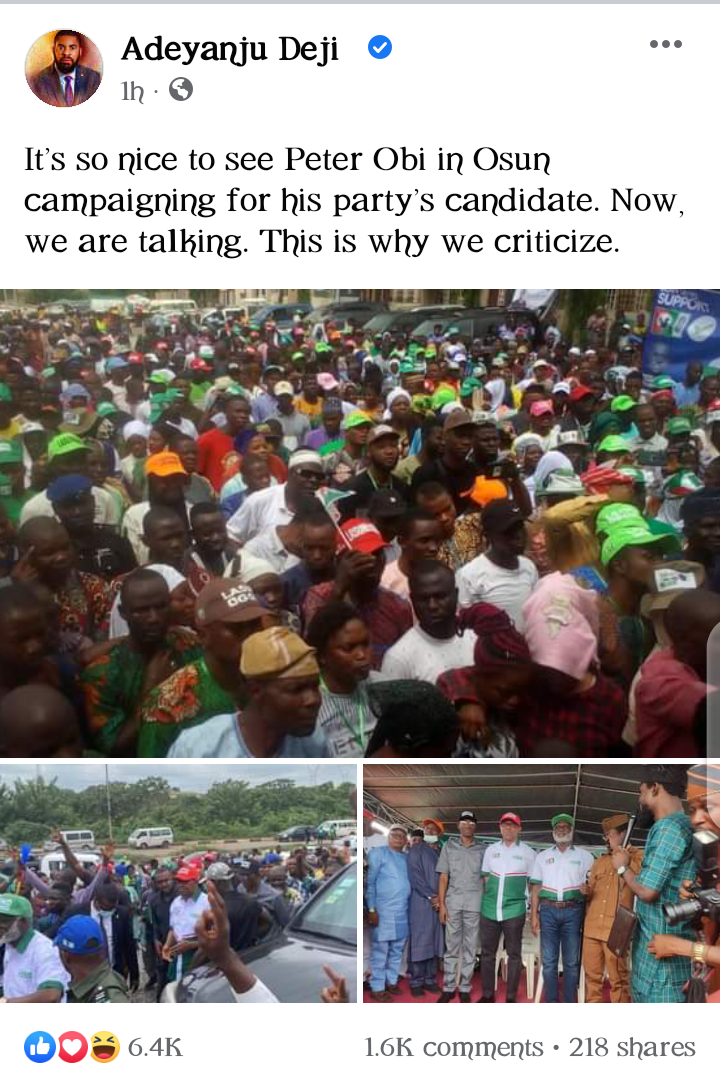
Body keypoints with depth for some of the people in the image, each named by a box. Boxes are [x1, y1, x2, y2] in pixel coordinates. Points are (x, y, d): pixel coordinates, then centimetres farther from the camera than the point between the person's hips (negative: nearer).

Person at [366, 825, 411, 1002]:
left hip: (402, 912, 6)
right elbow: (370, 882, -5)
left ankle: (391, 981, 25)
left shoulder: (407, 858, 14)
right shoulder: (378, 853, -2)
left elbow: (410, 882, 14)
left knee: (397, 950, 13)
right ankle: (377, 988, 6)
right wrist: (371, 909, -12)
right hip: (383, 912, -6)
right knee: (380, 951, -2)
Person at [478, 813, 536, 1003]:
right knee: (487, 953, 8)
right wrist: (486, 898, 8)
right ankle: (487, 994, 19)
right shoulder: (491, 850, 8)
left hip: (514, 910, -3)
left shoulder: (527, 852, 0)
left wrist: (529, 903, 1)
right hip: (489, 910, 3)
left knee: (514, 954, 5)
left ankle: (511, 996, 15)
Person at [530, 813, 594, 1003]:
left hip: (573, 911, -1)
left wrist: (588, 890, -16)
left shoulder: (584, 856, 8)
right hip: (548, 911, 1)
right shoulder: (542, 856, 13)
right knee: (549, 961, 4)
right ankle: (551, 1003, 12)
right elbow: (536, 888, 11)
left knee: (571, 962, 3)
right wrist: (534, 915, 4)